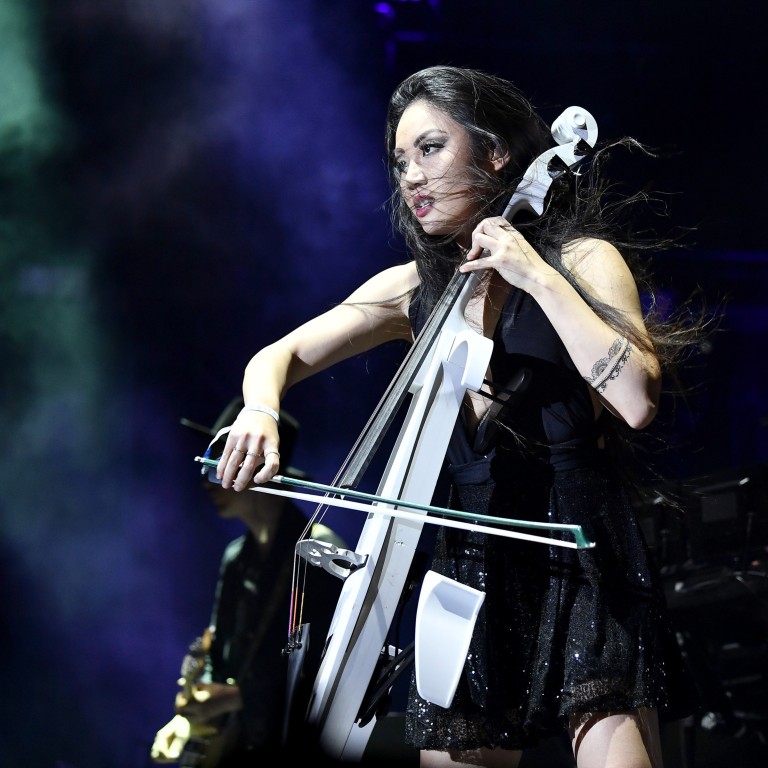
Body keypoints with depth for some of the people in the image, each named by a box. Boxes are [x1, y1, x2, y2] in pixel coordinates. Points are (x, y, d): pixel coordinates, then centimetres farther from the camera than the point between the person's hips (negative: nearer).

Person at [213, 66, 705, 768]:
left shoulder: (581, 259, -1)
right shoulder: (415, 291, 11)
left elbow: (636, 399, -16)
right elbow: (279, 357, 17)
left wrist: (537, 276, -16)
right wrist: (260, 410, -6)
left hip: (583, 571, -4)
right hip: (471, 573, 4)